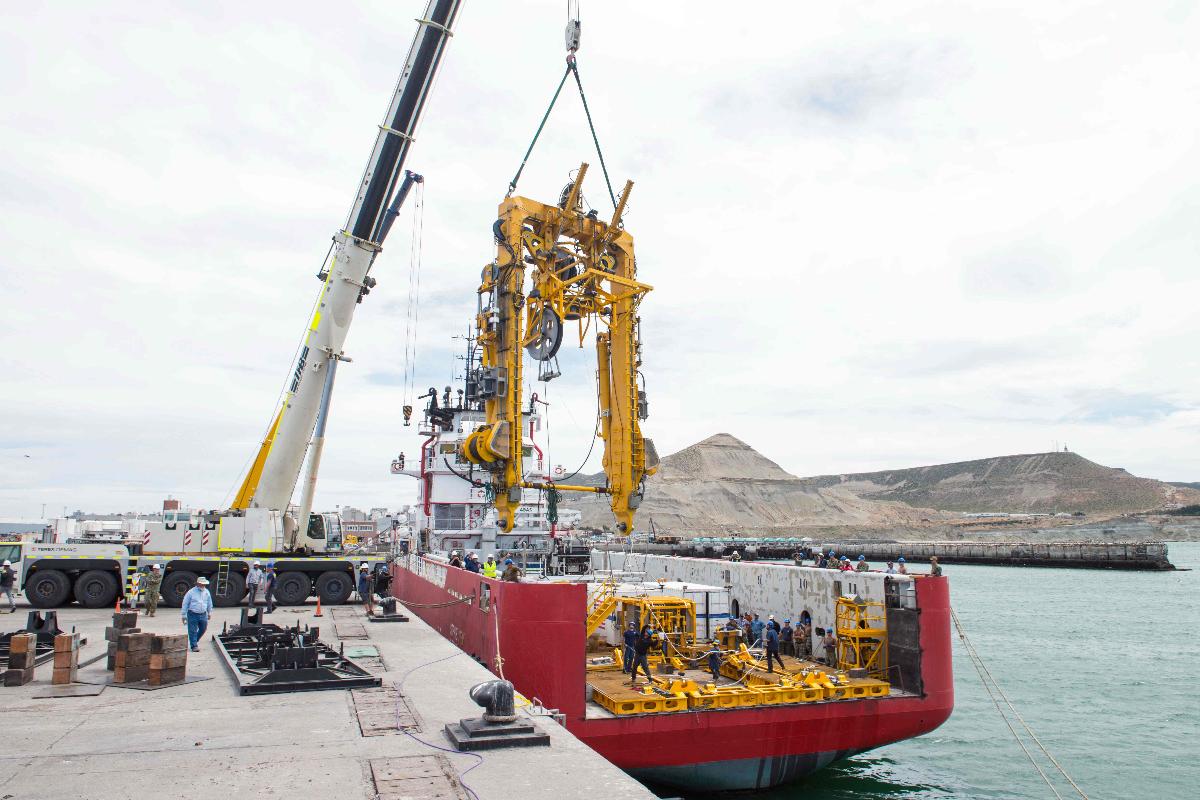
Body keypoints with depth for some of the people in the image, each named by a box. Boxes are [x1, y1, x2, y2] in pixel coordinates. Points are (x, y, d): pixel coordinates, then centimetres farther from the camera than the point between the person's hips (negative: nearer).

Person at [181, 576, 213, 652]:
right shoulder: (191, 592, -6)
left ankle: (195, 640, 35)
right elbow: (185, 604, -2)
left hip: (203, 615, 5)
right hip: (192, 614, -5)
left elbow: (209, 603, 21)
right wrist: (184, 615, -2)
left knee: (203, 629, 10)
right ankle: (194, 646, 7)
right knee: (193, 631, -3)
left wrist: (209, 612, 24)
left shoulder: (206, 592, 8)